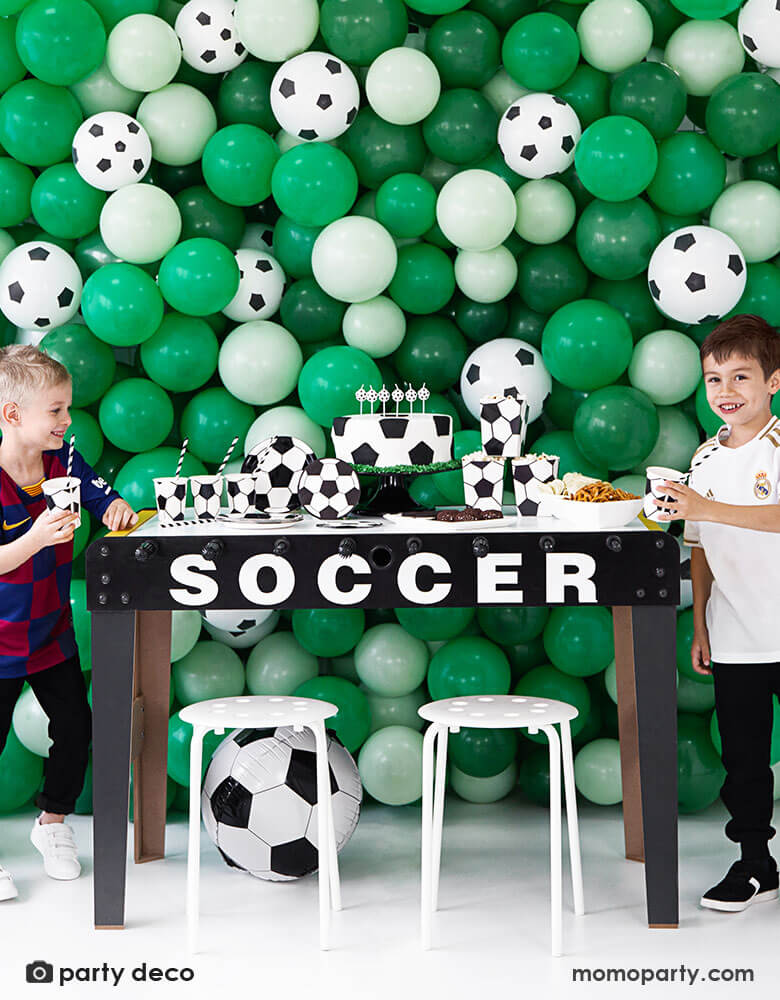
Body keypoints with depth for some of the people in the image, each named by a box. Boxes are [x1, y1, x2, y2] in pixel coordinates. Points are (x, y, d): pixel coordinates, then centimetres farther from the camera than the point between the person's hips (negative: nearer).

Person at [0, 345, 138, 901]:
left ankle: (53, 821, 32)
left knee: (75, 726, 8)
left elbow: (107, 504, 2)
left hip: (53, 633, 6)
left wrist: (118, 511, -21)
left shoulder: (64, 461, -4)